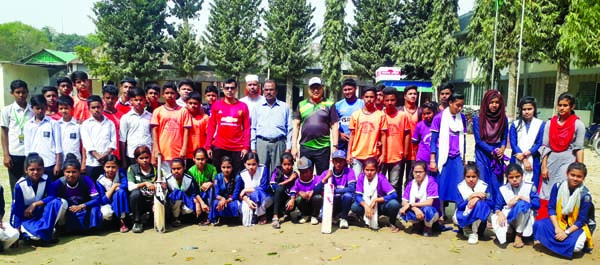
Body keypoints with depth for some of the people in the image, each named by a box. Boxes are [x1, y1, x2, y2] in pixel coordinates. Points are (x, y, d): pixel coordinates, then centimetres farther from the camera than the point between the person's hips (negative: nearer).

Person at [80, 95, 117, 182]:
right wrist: (98, 156, -14)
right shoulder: (85, 124, 7)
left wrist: (105, 155, -12)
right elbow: (87, 144, -3)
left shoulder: (110, 123, 11)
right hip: (92, 163, -1)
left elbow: (113, 142, 3)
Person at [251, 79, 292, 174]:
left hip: (279, 144, 0)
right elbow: (253, 128, 11)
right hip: (261, 143, 0)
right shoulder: (257, 107, 12)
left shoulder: (284, 107, 11)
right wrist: (253, 147, 4)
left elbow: (289, 129, 9)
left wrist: (288, 147, 3)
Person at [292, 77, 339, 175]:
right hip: (305, 148, 2)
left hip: (323, 148, -2)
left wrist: (335, 146, -4)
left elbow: (334, 126, 2)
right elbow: (296, 126, 8)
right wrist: (294, 146, 2)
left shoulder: (329, 104, 3)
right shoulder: (301, 104, 8)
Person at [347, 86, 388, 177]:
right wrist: (348, 153, 3)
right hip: (356, 155, 1)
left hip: (373, 156, -1)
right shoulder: (356, 114, 5)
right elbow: (352, 135, 7)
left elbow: (383, 135, 2)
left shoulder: (381, 115, 1)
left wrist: (383, 154, -2)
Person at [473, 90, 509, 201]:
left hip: (498, 156, 2)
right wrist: (492, 151, -13)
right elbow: (478, 140, -7)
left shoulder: (504, 119, 3)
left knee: (496, 185, 4)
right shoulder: (478, 119, -6)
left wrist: (502, 148, -12)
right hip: (483, 154, -2)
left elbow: (504, 138, 9)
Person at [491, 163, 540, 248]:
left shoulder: (530, 186, -8)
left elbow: (537, 204, -18)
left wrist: (520, 197, -27)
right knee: (495, 219, -32)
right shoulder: (503, 189, -3)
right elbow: (497, 207, -3)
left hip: (525, 219, -1)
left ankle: (519, 235, -16)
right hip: (510, 218, 1)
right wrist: (500, 213, -26)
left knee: (522, 204, -35)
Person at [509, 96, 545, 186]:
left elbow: (540, 144, -1)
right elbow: (513, 143, 0)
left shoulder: (541, 124, 3)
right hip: (517, 162, 1)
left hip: (533, 162, -1)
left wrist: (525, 154, -13)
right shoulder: (515, 124, 6)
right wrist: (524, 160, -9)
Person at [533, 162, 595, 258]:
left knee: (575, 244, -32)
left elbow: (581, 220, -13)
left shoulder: (585, 195, -15)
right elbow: (551, 208, -6)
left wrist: (566, 232, -23)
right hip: (558, 221, 2)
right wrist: (557, 228, -17)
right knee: (538, 225, -24)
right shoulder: (557, 187, -8)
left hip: (576, 226, -2)